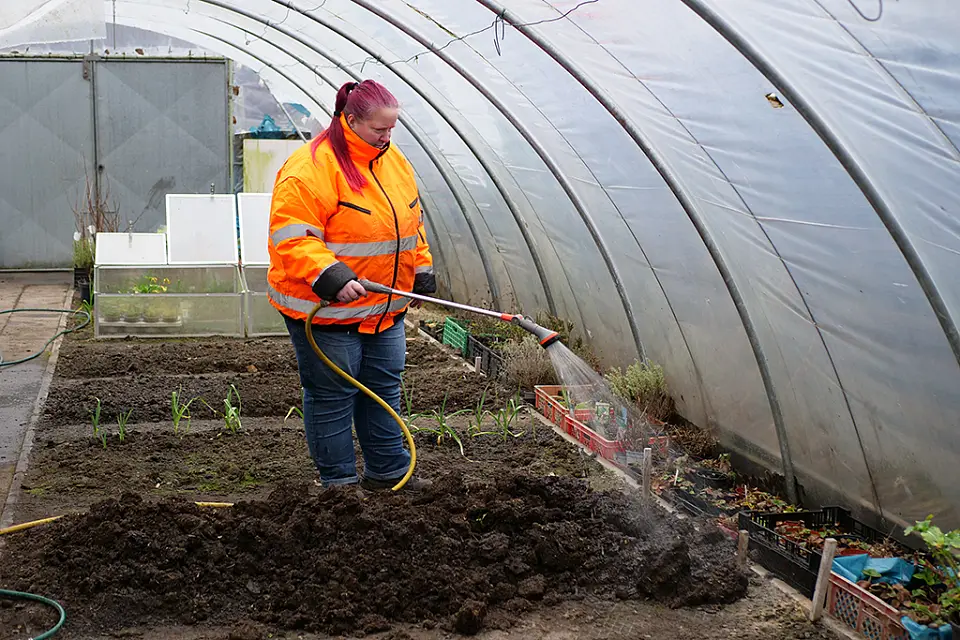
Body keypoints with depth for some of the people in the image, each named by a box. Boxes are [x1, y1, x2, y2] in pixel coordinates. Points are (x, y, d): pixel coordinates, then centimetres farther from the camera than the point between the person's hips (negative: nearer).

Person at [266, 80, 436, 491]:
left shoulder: (394, 161, 9)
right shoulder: (311, 168, -18)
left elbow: (411, 222, 21)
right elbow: (291, 236, -24)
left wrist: (421, 269, 16)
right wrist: (330, 277, -33)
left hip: (384, 308, 8)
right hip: (326, 309, -8)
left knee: (384, 387, 15)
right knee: (332, 394, 2)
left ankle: (388, 472, 27)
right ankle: (339, 481, 15)